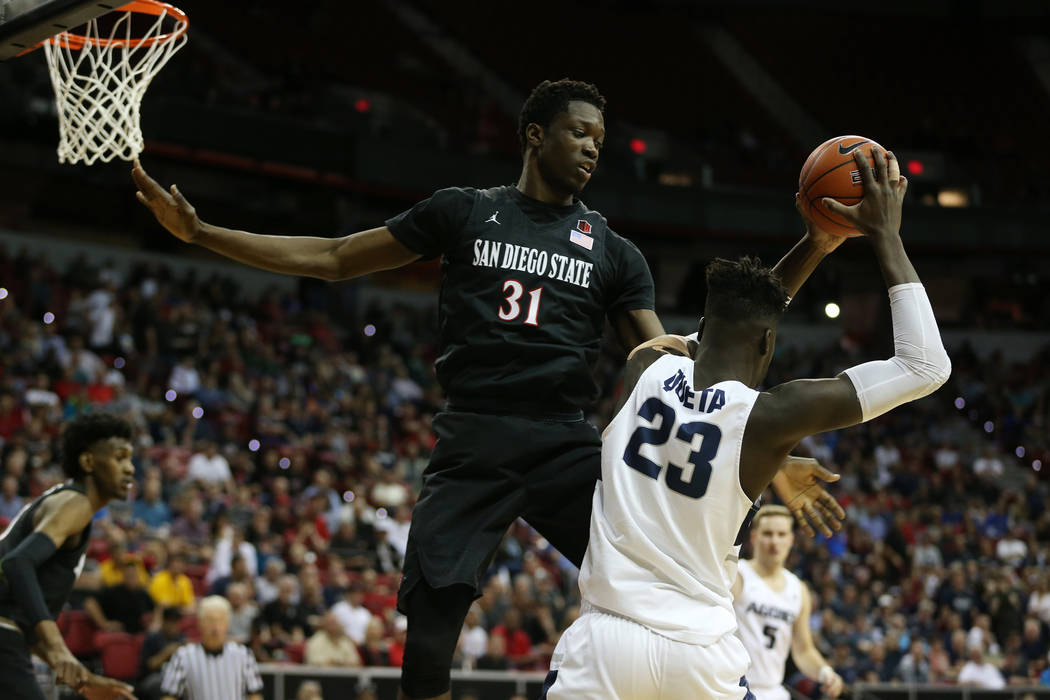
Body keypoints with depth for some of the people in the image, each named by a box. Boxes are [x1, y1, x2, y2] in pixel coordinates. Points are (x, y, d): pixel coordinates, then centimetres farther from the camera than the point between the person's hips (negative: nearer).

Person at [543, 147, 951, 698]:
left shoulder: (647, 368, 2)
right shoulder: (769, 417, -8)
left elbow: (733, 321, 26)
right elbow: (926, 367, -3)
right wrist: (887, 238, 3)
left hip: (605, 639, 1)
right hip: (701, 653, -1)